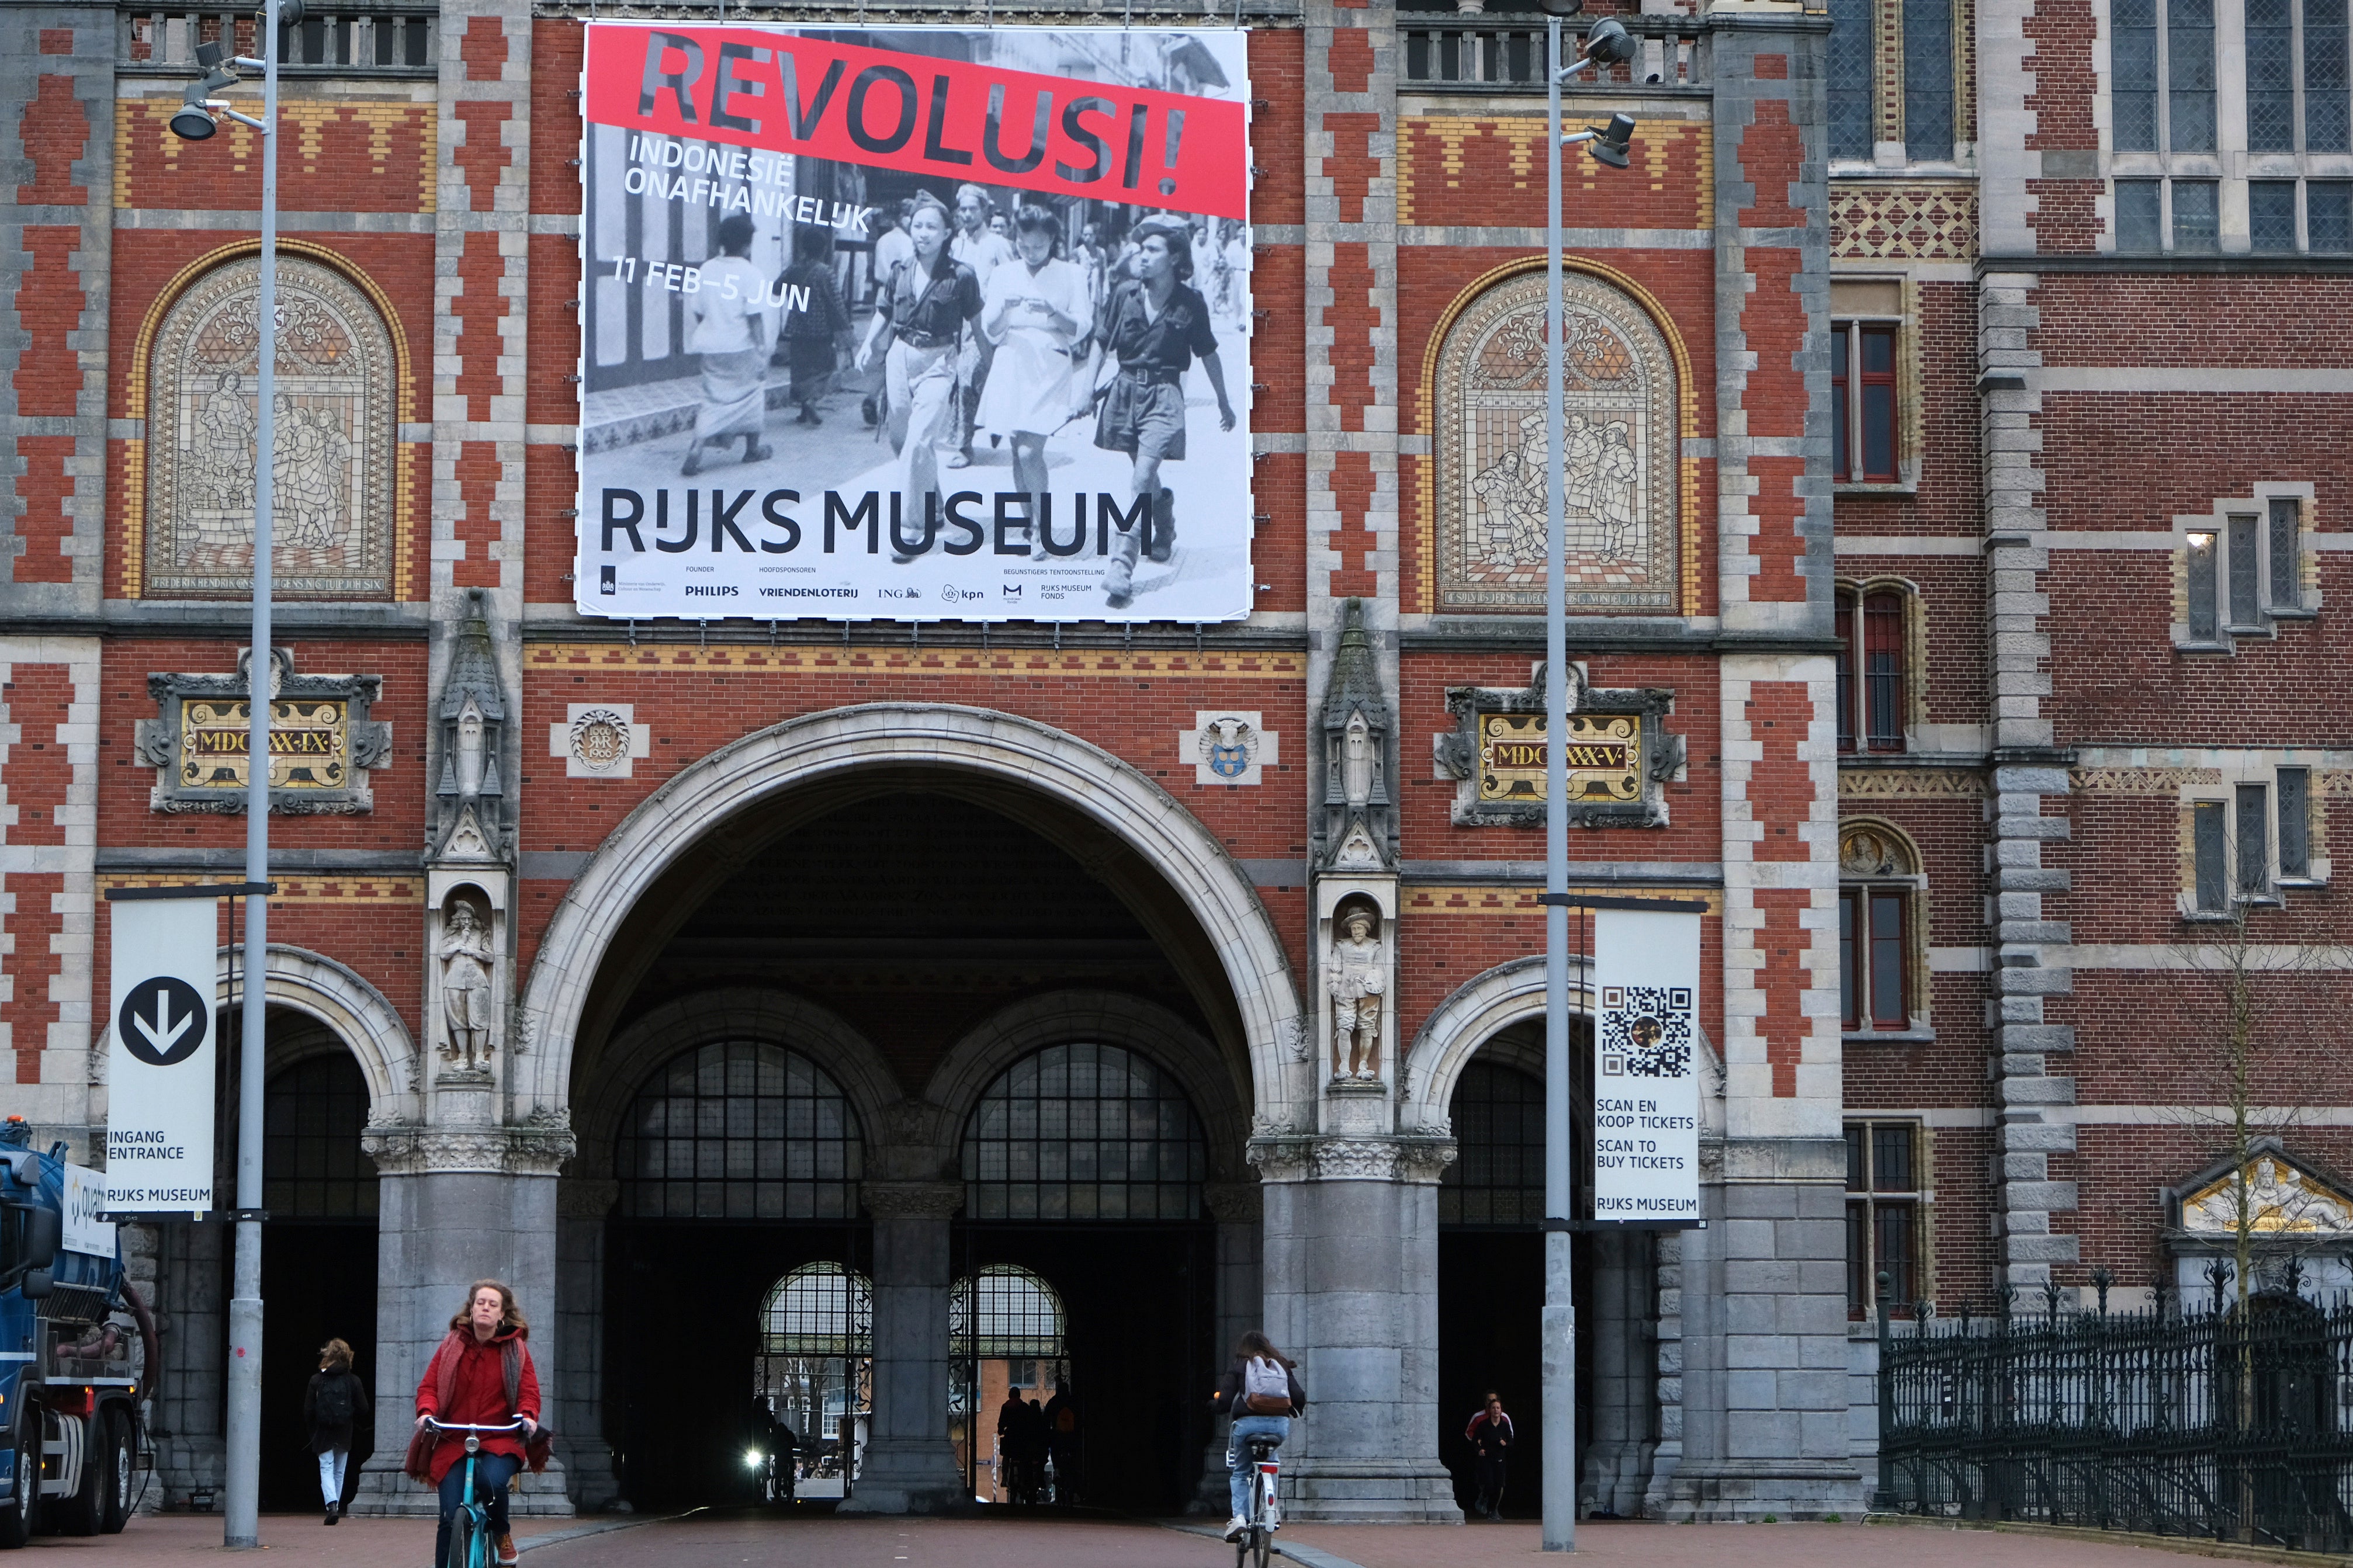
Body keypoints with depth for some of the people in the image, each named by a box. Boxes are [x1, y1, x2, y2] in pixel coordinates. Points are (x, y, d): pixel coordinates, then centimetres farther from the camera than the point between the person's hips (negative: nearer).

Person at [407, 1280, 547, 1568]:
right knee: (451, 1518, -10)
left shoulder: (515, 1349, 6)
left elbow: (529, 1391, 4)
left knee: (491, 1480, -33)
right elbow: (429, 1385, 6)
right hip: (453, 1442, 1)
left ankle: (502, 1534, -2)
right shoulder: (452, 1346, 8)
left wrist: (528, 1415, -18)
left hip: (500, 1440, -1)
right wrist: (426, 1411, -15)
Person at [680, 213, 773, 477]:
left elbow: (699, 313, 9)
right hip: (743, 348, -5)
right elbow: (755, 318, -16)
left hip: (712, 349, 5)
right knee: (751, 395, 16)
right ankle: (753, 449, 29)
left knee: (714, 402, 8)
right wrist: (762, 352, -10)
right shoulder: (750, 274, -14)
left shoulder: (705, 271, 2)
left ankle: (695, 452, -9)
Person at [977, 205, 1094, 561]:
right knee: (1018, 452, 3)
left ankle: (1040, 527, -2)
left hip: (1051, 368, -4)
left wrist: (1055, 314, -19)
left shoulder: (1071, 275, 3)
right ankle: (1028, 524, 14)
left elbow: (1082, 327, 0)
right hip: (1011, 367, 4)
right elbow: (990, 331, 8)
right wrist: (1004, 309, -13)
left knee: (1030, 452, -14)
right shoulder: (1003, 275, 11)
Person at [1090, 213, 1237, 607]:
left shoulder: (1190, 303, -6)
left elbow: (1208, 355, 7)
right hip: (1125, 389, 4)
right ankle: (1165, 530, 46)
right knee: (1146, 475, 15)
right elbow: (1103, 345, 9)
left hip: (1163, 394, -4)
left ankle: (1122, 567, -24)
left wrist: (1224, 402, 15)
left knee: (1143, 476, -18)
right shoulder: (1125, 294, 0)